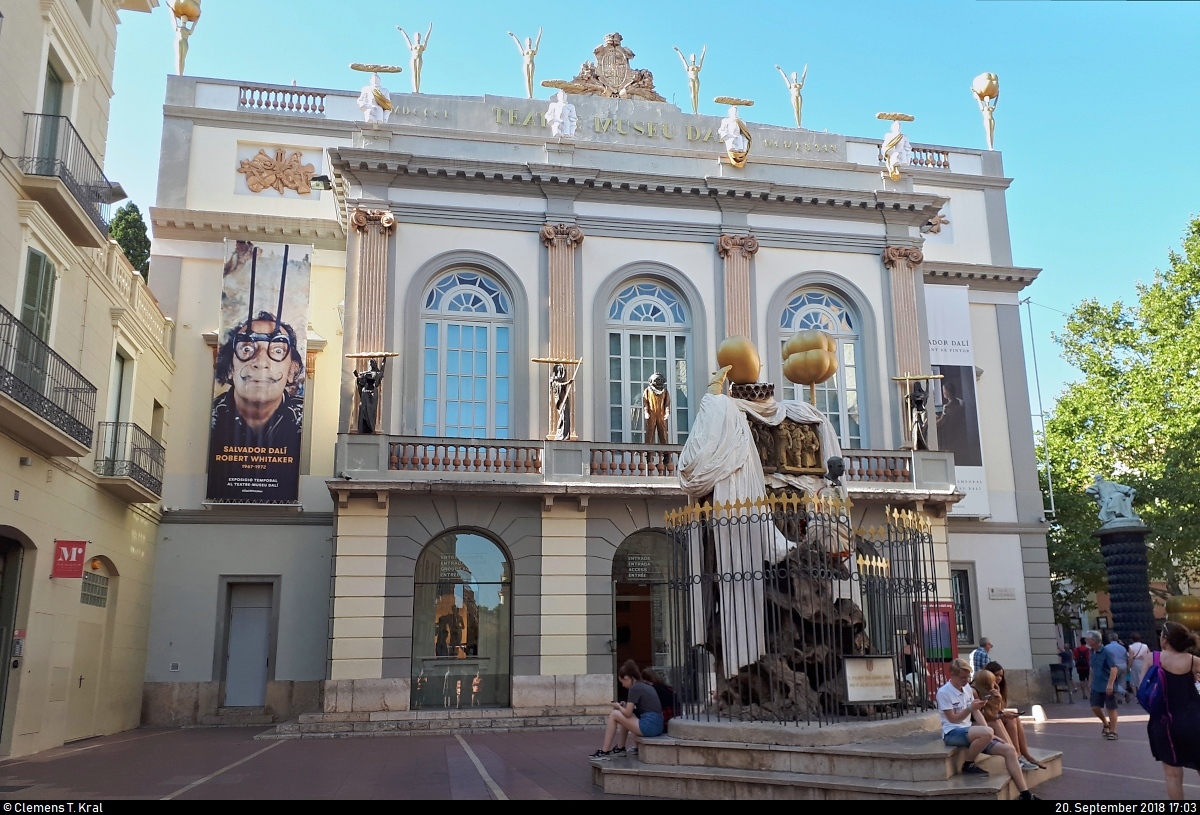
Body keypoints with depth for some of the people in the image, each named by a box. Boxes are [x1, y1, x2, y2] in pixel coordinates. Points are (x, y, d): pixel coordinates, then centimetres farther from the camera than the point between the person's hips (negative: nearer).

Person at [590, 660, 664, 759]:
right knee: (625, 717, 26)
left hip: (649, 727, -9)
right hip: (658, 726, 9)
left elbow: (628, 713, -10)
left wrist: (619, 706, 9)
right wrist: (626, 706, 16)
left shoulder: (635, 688, -8)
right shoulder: (646, 686, 18)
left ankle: (604, 751, 6)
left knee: (614, 714, 2)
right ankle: (620, 748, 31)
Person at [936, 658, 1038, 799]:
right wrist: (970, 708, -24)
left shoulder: (967, 688, 11)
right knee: (986, 733, -37)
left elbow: (976, 713, 12)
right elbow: (953, 719, -13)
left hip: (969, 731, 8)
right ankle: (968, 765, -12)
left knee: (1008, 749, -8)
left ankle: (1026, 795, -4)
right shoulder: (943, 692, -11)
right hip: (952, 733, -7)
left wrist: (989, 733, -1)